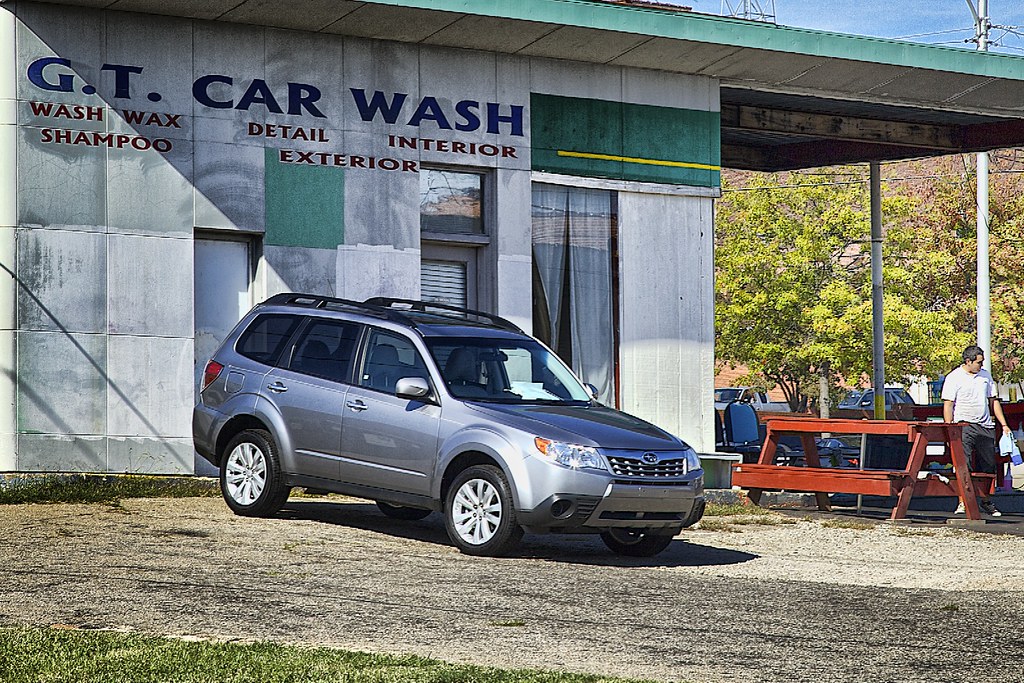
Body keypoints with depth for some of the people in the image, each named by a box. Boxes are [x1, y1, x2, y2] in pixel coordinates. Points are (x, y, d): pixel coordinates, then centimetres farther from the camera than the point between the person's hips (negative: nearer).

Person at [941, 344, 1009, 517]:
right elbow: (948, 406, -7)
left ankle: (985, 501, 19)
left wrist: (1004, 425, 15)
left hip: (986, 426, 5)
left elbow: (993, 401, 19)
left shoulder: (985, 375, 13)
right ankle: (962, 503, -8)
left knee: (988, 467, 7)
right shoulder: (954, 378, -4)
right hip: (964, 425, -5)